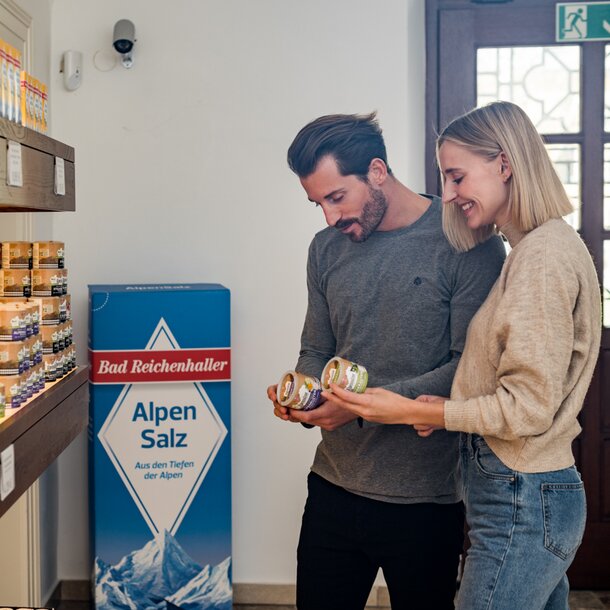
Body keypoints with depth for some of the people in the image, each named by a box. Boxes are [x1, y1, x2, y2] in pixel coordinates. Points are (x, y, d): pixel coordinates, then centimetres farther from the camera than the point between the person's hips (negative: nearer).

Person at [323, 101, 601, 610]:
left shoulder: (544, 254, -16)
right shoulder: (537, 248, 14)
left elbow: (528, 406, -19)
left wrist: (411, 411, -14)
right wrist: (444, 411, -1)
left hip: (518, 505, -9)